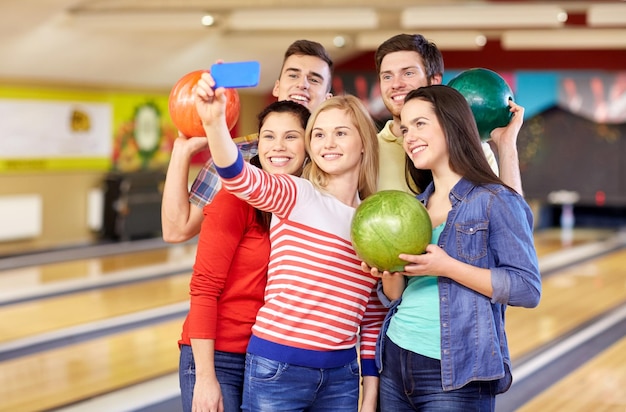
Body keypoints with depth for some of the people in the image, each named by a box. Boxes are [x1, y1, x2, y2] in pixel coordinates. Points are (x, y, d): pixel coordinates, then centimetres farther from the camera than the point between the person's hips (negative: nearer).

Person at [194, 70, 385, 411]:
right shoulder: (295, 198, -4)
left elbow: (374, 318, 12)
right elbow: (239, 177, -26)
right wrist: (214, 122, -44)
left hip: (341, 375, 4)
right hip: (278, 369, -4)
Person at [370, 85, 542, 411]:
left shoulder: (495, 201, -8)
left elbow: (528, 289, -15)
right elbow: (396, 298, 13)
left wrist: (447, 267, -21)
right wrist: (390, 273, -9)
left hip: (455, 375, -6)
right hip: (395, 363, 6)